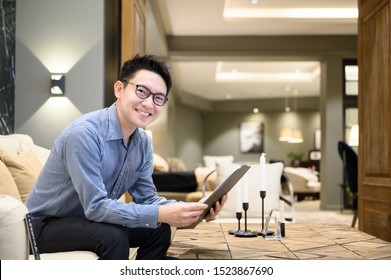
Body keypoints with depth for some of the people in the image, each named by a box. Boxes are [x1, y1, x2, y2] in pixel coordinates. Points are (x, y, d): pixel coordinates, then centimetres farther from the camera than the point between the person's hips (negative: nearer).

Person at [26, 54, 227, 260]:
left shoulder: (143, 142, -4)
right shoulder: (83, 134, -29)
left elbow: (147, 198, 1)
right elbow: (96, 206, -31)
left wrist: (192, 210, -17)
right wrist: (161, 214, -35)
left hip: (89, 219, 7)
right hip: (46, 224, -7)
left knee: (158, 231, -4)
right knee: (114, 237, -30)